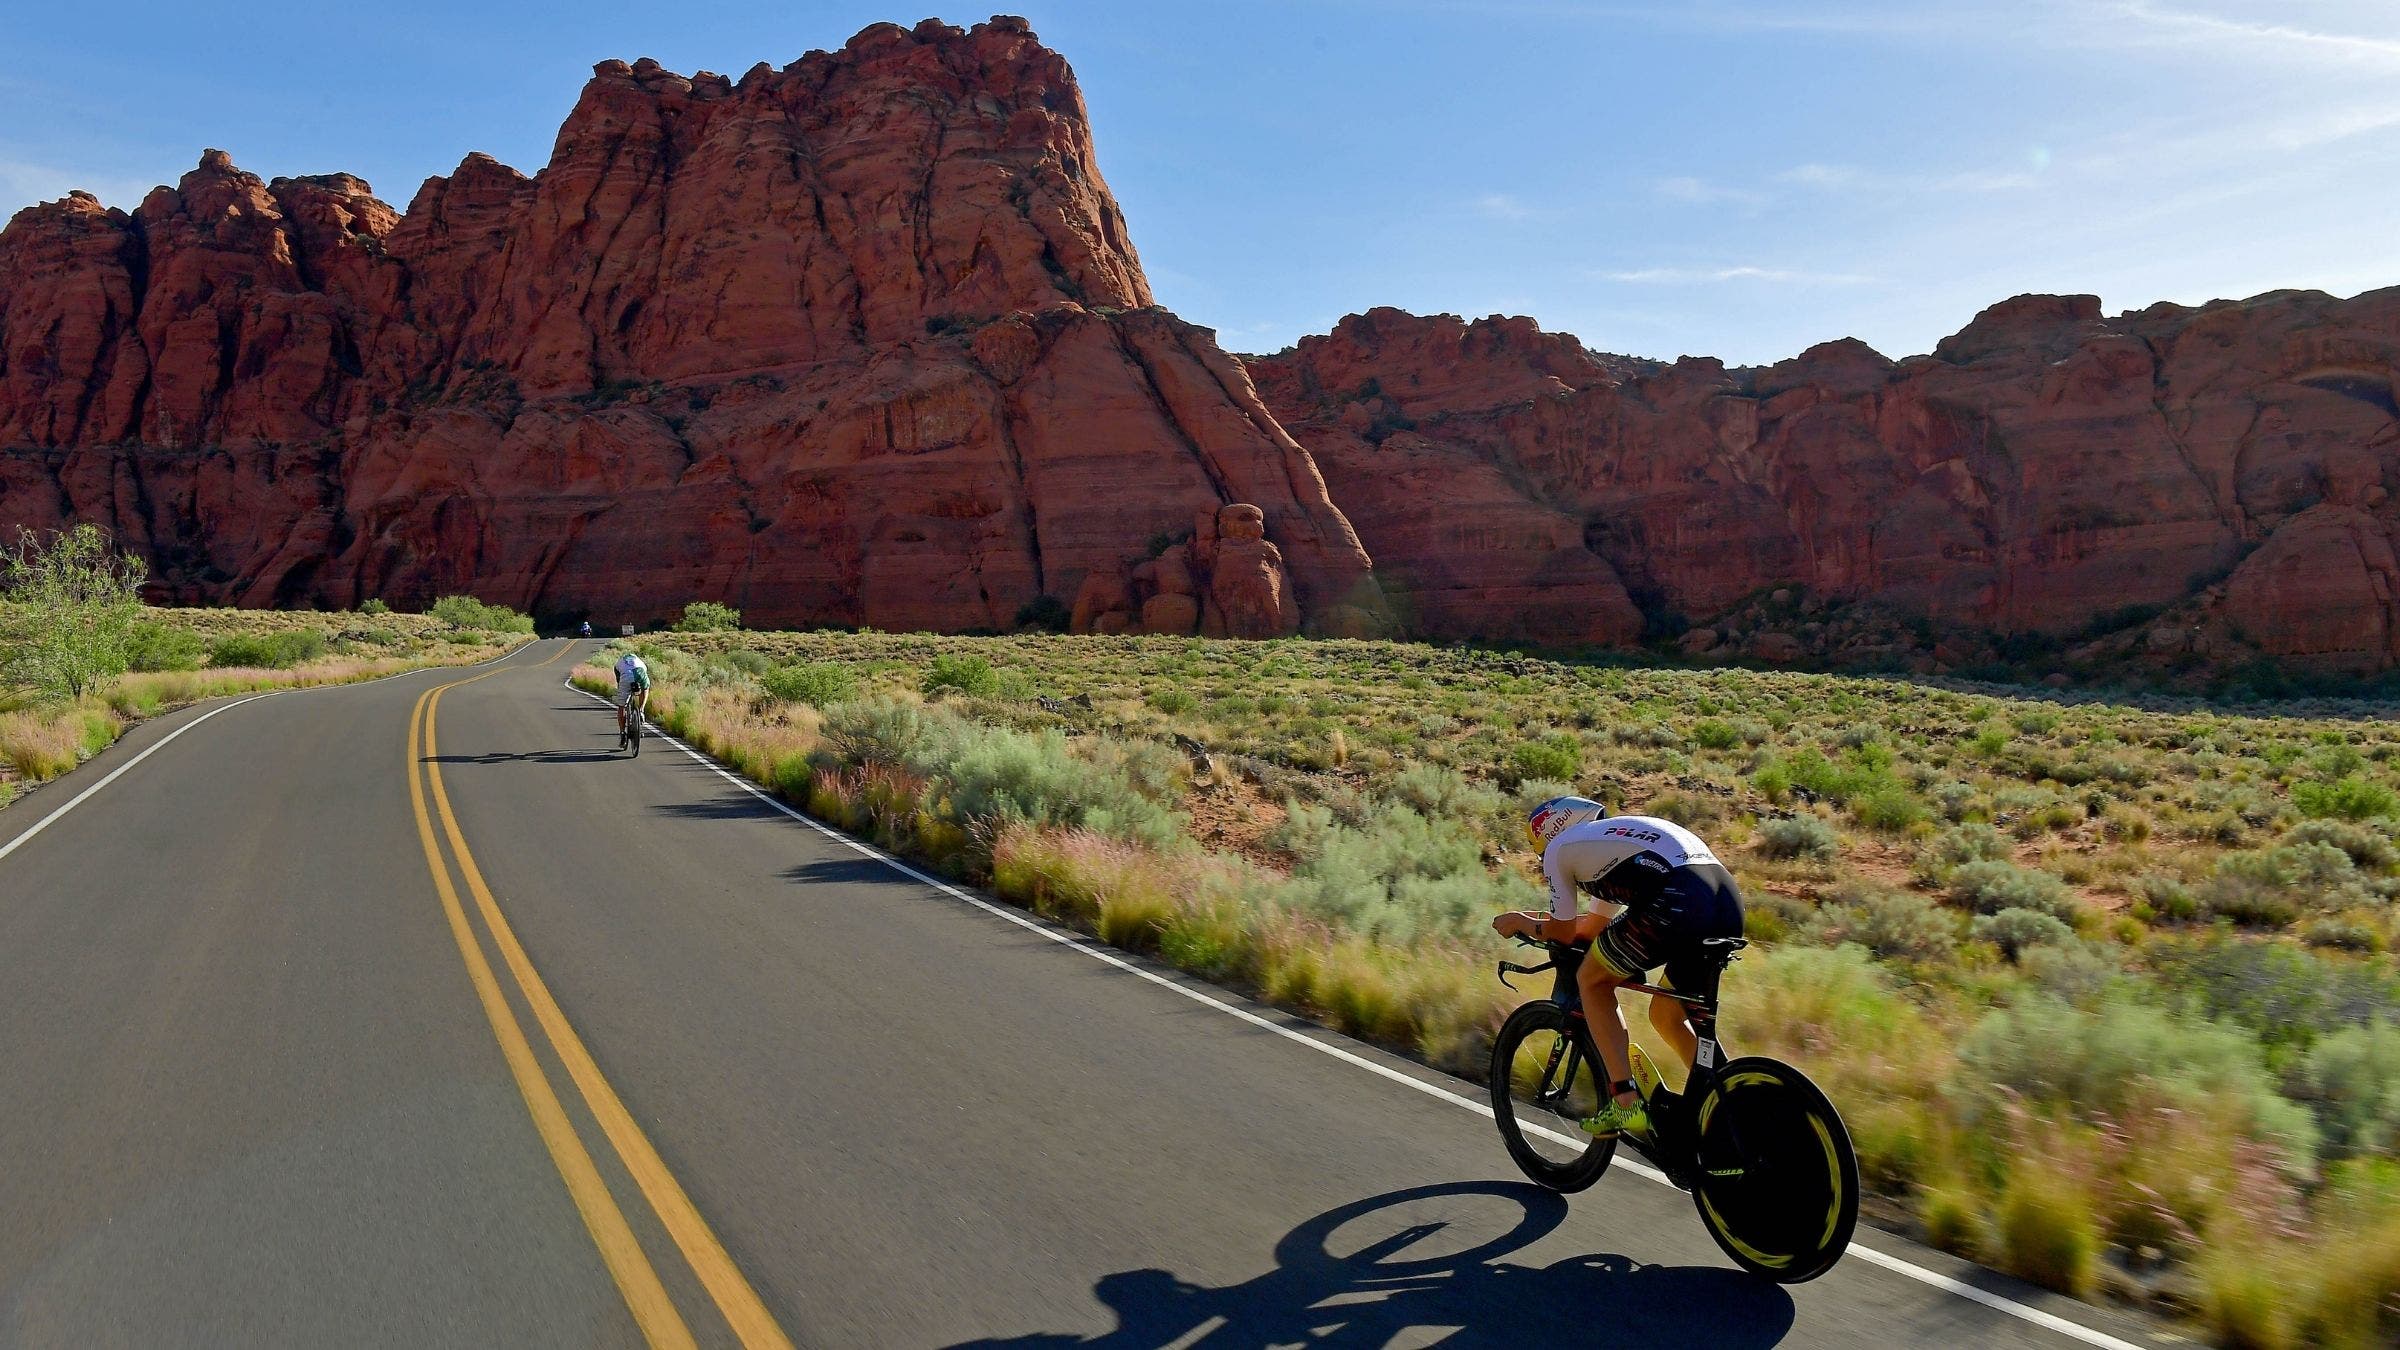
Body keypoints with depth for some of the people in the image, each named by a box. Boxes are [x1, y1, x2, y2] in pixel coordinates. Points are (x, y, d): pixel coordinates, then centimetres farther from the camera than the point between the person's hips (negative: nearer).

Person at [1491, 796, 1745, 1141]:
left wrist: (1521, 922, 39)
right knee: (1667, 1016, 26)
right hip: (1729, 897, 8)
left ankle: (1626, 1102, 7)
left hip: (1676, 901, -8)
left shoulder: (1559, 847, 17)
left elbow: (1564, 932, 22)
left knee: (1592, 981, 16)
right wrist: (1545, 920, 57)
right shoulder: (1620, 832, 39)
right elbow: (1598, 925, 46)